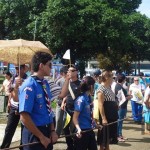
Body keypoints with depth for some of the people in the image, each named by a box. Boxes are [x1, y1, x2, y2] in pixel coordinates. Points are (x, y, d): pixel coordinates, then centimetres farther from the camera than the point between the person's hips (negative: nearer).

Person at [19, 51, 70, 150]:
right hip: (34, 134, -8)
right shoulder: (29, 86, -21)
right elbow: (24, 117, -24)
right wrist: (41, 137, -18)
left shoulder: (45, 84, 5)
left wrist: (52, 131, 3)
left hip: (47, 131, 8)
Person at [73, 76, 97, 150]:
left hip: (89, 130, 9)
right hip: (82, 131, -9)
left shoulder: (89, 98, 7)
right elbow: (75, 117, -21)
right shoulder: (81, 99, -18)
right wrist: (78, 129, -36)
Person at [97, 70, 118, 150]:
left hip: (111, 116, 9)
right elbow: (100, 105, -22)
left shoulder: (109, 87, 12)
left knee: (109, 136, 18)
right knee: (103, 138, 2)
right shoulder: (101, 89, -17)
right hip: (106, 117, -9)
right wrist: (103, 118, -24)